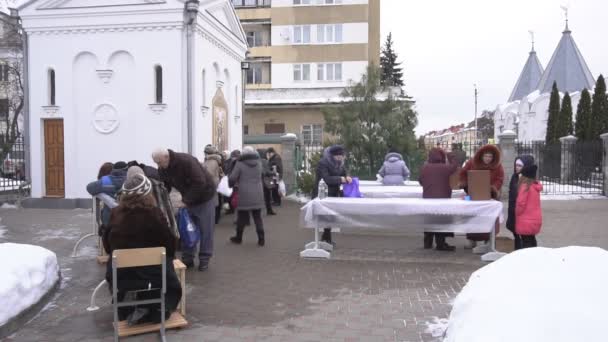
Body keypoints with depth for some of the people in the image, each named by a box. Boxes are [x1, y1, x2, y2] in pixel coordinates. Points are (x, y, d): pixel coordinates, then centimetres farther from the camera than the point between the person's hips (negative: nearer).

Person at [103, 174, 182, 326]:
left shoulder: (114, 214, -7)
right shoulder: (154, 214, -18)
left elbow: (107, 246, 6)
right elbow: (170, 244, -8)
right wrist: (166, 259, 13)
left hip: (120, 274, 3)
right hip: (151, 274, -3)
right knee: (172, 286, 25)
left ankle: (126, 311, 21)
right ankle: (149, 312, 3)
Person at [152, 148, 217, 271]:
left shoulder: (186, 161, -31)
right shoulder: (162, 169, -9)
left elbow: (199, 183, -33)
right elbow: (164, 188, -3)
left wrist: (185, 200, -30)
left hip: (204, 195, -6)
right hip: (188, 199, 6)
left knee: (205, 229, -2)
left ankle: (204, 259, 7)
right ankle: (187, 258, 15)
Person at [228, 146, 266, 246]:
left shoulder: (240, 164, -7)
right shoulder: (259, 163, 5)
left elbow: (232, 178, -6)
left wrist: (232, 184, 13)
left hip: (244, 195, -3)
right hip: (257, 195, 3)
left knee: (242, 217, 9)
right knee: (258, 217, 9)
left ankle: (238, 238, 21)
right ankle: (261, 239, 7)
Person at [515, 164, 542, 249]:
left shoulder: (525, 186, -18)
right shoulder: (536, 186, 8)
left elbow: (521, 203, -19)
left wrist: (517, 213, -3)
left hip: (526, 221, -8)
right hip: (535, 219, 8)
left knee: (526, 242, -5)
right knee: (532, 240, 18)